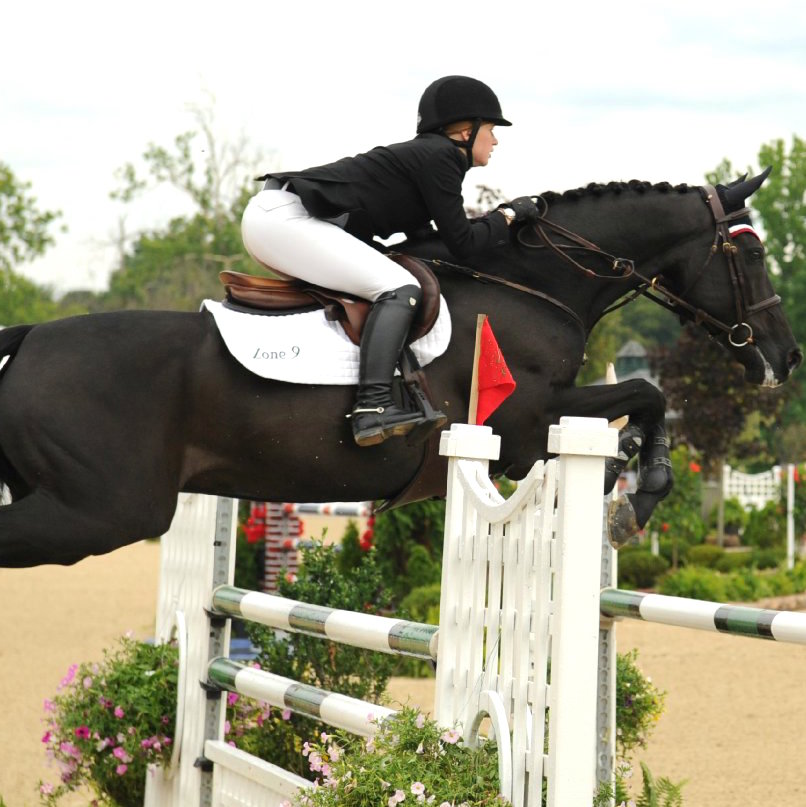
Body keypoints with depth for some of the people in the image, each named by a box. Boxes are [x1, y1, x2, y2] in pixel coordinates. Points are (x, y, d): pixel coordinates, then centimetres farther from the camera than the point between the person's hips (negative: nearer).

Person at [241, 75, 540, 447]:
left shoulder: (426, 153, 21)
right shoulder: (440, 156, -7)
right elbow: (462, 243, -8)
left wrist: (497, 221, 25)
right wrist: (508, 215, 7)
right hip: (282, 218, -11)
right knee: (399, 288, -19)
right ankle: (372, 409, -30)